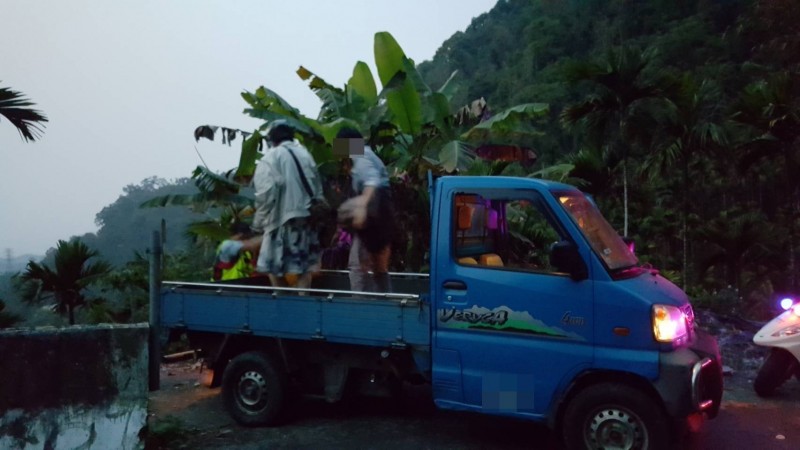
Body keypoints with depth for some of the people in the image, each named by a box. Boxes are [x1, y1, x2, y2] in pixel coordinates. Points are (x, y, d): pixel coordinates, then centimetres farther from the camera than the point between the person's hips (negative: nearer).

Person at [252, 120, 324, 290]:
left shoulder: (271, 158, -6)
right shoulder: (305, 154, 11)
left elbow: (266, 194, -14)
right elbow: (318, 189, 13)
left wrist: (259, 222, -4)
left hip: (283, 219, -6)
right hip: (308, 216, 6)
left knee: (274, 268, 5)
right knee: (304, 267, 9)